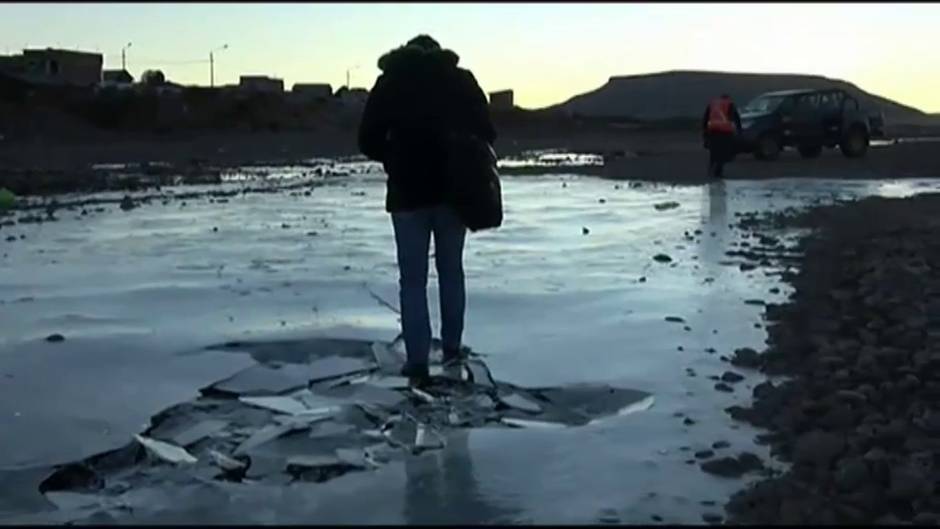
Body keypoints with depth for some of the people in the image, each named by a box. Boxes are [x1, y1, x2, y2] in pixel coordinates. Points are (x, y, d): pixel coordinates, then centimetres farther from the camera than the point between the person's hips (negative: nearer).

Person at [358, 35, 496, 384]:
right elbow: (486, 132, 2)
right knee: (451, 271, 18)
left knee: (413, 280, 4)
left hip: (408, 193, -2)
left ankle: (417, 363, 2)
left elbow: (369, 140, 0)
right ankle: (452, 348, 23)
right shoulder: (461, 79, 6)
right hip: (454, 190, 2)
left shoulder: (389, 82, 4)